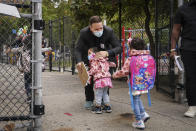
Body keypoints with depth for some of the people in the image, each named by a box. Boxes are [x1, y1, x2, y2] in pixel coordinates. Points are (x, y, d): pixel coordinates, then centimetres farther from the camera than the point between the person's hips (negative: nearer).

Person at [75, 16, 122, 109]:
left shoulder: (109, 31, -31)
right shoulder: (84, 32, -30)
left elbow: (119, 47, -31)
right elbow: (78, 49, -28)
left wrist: (107, 53, -50)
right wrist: (79, 61, -48)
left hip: (106, 56, 0)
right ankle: (89, 100, 11)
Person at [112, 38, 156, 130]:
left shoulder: (130, 59, -12)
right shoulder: (149, 57, 3)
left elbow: (124, 71, -11)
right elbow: (151, 71, 12)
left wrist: (115, 75, 6)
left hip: (135, 84, -6)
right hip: (145, 83, 6)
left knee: (135, 100, 5)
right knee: (137, 98, 25)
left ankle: (139, 122, 7)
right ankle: (143, 113, 15)